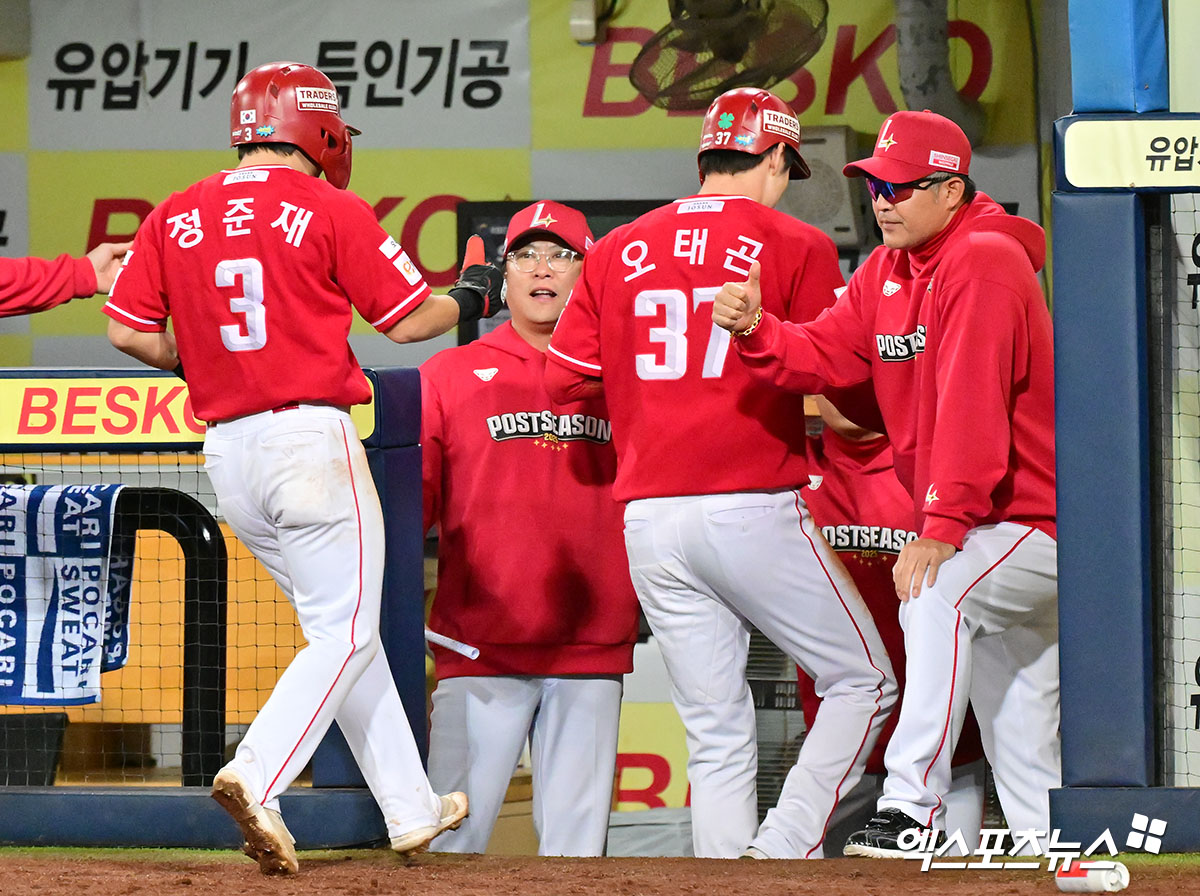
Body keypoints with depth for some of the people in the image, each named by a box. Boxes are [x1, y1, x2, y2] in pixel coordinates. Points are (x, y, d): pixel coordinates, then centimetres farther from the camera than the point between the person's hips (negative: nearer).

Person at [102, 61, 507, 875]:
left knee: (343, 625, 15)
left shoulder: (175, 218, 8)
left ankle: (412, 809, 17)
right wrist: (472, 297, 18)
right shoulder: (331, 211, -5)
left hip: (226, 447, 6)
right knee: (345, 632, -3)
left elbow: (128, 331, 4)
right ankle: (256, 777, -24)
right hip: (311, 435, -6)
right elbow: (408, 320, -1)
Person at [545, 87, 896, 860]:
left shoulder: (616, 252, 11)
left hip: (649, 525, 5)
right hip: (756, 505, -5)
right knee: (863, 681, 7)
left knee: (717, 736, 9)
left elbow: (566, 380, 9)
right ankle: (783, 850, -8)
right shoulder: (796, 246, -1)